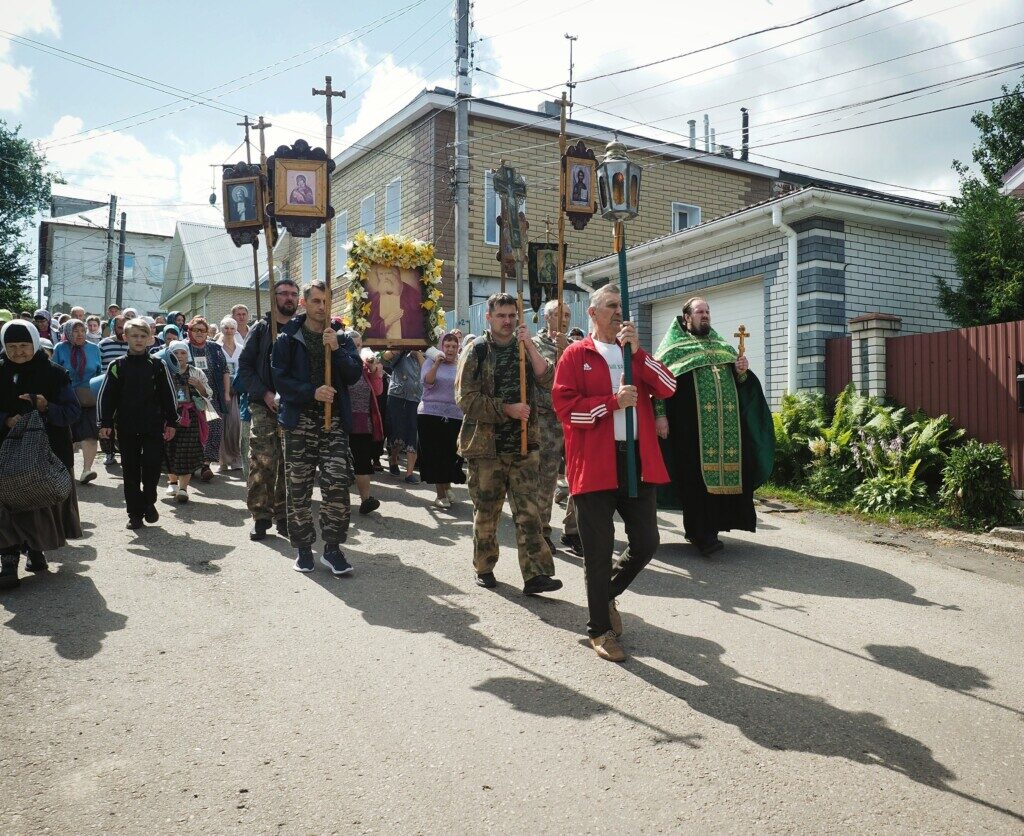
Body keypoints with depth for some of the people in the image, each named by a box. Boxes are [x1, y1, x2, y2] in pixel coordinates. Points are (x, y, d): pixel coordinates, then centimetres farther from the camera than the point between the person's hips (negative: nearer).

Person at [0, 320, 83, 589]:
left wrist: (47, 408, -24)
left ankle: (36, 550, 32)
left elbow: (73, 410, -6)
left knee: (45, 502, 10)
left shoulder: (54, 374, -4)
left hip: (49, 450, 0)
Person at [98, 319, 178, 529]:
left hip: (153, 426, 0)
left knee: (153, 464, -6)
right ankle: (135, 513, 14)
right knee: (130, 470, 6)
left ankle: (148, 502, 19)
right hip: (126, 426, 1)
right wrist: (105, 423, -3)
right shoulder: (117, 366, 4)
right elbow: (106, 396, 4)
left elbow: (168, 395, 7)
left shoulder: (157, 365, 5)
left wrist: (171, 422, 4)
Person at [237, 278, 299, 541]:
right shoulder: (261, 328, 6)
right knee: (262, 462, -9)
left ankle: (283, 515, 13)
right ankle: (261, 516, 1)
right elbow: (245, 366, 2)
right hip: (264, 407, -2)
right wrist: (265, 394, -10)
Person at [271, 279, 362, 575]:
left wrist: (337, 349, -14)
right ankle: (302, 547, 18)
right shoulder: (287, 339, 3)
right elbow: (280, 379, -4)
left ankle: (332, 548, 4)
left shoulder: (341, 338, 10)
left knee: (337, 484, -7)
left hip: (335, 420, 1)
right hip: (299, 420, -1)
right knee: (298, 487, 5)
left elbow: (355, 374, 1)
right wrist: (312, 392, -17)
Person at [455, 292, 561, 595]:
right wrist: (506, 409, -17)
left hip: (523, 444, 2)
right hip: (485, 445, -2)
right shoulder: (476, 352, 0)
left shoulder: (525, 349, 10)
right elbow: (466, 398, -9)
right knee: (486, 511, 7)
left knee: (528, 511, -4)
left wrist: (529, 345, -15)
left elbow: (548, 381, -7)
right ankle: (484, 568, 23)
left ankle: (535, 574, -4)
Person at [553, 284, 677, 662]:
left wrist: (638, 351, -9)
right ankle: (600, 629, 18)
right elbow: (564, 405, -9)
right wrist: (613, 402, -15)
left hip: (639, 461, 5)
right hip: (594, 464, -4)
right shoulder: (577, 354, 3)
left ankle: (608, 593, 34)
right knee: (599, 550, 4)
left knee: (646, 543, 8)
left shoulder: (636, 353, 17)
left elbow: (667, 388, 1)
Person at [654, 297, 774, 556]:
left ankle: (712, 525, 16)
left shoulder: (723, 347, 23)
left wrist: (742, 372, 1)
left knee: (723, 470, 3)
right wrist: (660, 414, -17)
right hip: (692, 425, -5)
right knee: (698, 476, -8)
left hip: (727, 426, 5)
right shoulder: (675, 347, 6)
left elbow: (740, 382, 25)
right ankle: (701, 534, -6)